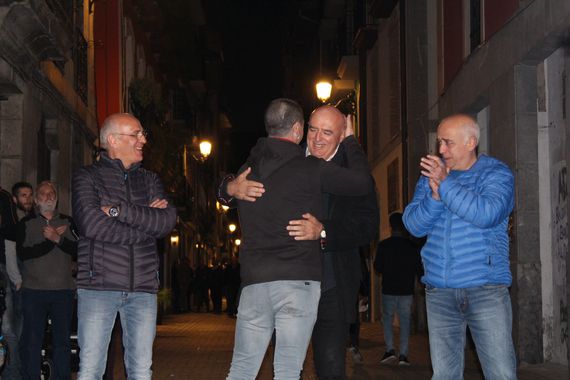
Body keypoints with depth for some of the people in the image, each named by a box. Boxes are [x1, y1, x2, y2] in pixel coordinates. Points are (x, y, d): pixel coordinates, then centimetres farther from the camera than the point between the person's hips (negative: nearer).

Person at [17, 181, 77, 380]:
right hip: (33, 290, -2)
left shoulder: (68, 223, 12)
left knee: (63, 340, 4)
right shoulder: (26, 223, 7)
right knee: (32, 341, -1)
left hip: (63, 289, 2)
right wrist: (50, 241, -10)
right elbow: (22, 253, -7)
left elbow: (78, 252, 0)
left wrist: (58, 239, -13)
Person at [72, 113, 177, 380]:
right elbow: (90, 224, -14)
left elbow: (168, 221, -1)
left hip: (143, 288, 4)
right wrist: (147, 221, -8)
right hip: (98, 286, -4)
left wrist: (119, 210, -10)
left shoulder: (149, 180, 16)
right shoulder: (87, 177, 4)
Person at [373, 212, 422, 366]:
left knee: (387, 318, 12)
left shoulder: (383, 245, -5)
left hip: (388, 289, 0)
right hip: (406, 290, 1)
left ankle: (390, 350, -3)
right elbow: (419, 269, 1)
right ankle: (403, 354, -1)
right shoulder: (411, 246, -3)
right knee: (405, 321, 6)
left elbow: (377, 267, 0)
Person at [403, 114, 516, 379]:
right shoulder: (431, 174, 13)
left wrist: (446, 184, -16)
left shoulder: (496, 173, 1)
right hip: (439, 291, 4)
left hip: (486, 289, -4)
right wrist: (435, 195, -14)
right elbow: (414, 225, 3)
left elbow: (488, 214, -19)